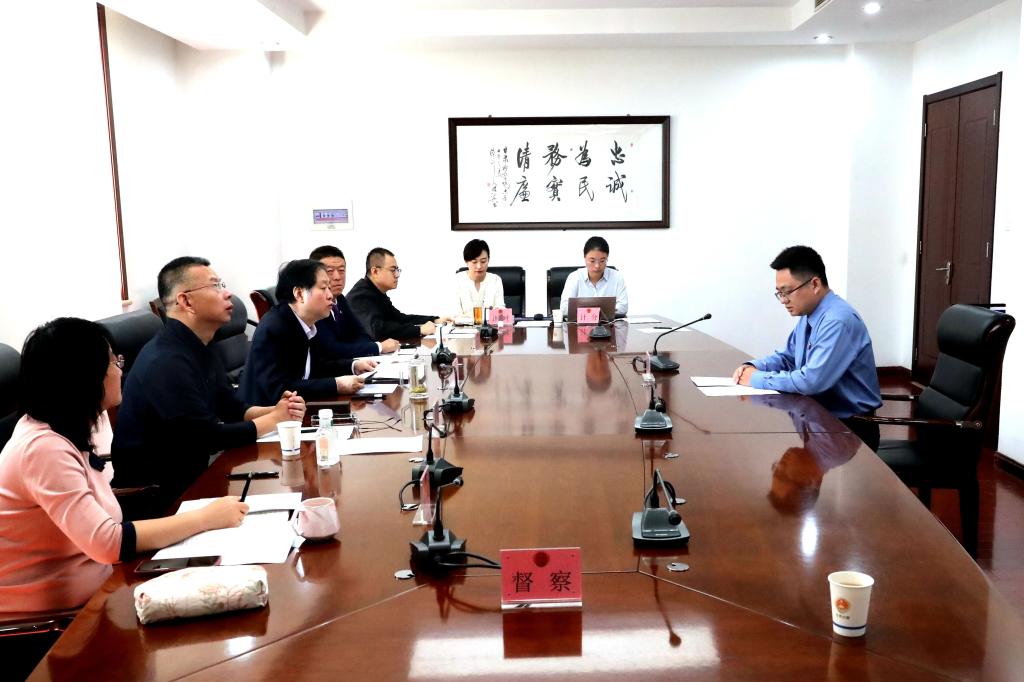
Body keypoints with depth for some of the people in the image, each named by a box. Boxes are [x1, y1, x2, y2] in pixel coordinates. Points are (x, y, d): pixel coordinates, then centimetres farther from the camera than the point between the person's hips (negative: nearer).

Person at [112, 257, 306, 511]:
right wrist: (274, 419, -13)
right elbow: (209, 438, -24)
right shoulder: (167, 362, -25)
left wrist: (276, 410, -9)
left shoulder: (198, 348, 7)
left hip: (186, 475, 9)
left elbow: (232, 408, 10)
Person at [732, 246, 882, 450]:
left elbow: (812, 380, -30)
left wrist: (757, 379, -20)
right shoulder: (808, 316, 6)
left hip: (850, 428, -8)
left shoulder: (839, 320, -23)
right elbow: (787, 357, 19)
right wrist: (753, 367, -1)